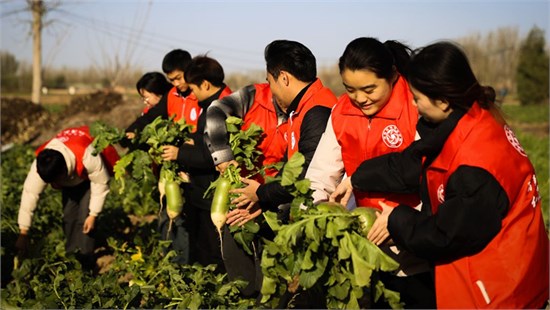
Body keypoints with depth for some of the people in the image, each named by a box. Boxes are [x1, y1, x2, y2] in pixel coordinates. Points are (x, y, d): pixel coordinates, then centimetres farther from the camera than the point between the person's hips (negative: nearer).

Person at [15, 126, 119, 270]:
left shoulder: (88, 157, -46)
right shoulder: (40, 166, -34)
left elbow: (101, 183, -31)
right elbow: (30, 193, -31)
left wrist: (93, 215, -26)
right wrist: (23, 233, -29)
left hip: (90, 174, -4)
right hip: (70, 178, 4)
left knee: (84, 214, -16)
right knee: (69, 214, -4)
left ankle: (85, 260, -6)